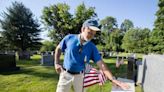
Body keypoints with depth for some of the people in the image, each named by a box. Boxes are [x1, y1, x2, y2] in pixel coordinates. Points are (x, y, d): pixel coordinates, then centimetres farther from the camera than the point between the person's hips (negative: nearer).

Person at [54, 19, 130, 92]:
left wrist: (113, 79, -22)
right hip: (66, 74, -1)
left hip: (79, 76, 1)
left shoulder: (92, 47, -8)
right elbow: (58, 49, 6)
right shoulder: (69, 38, -10)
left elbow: (101, 64, -13)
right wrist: (56, 63, -2)